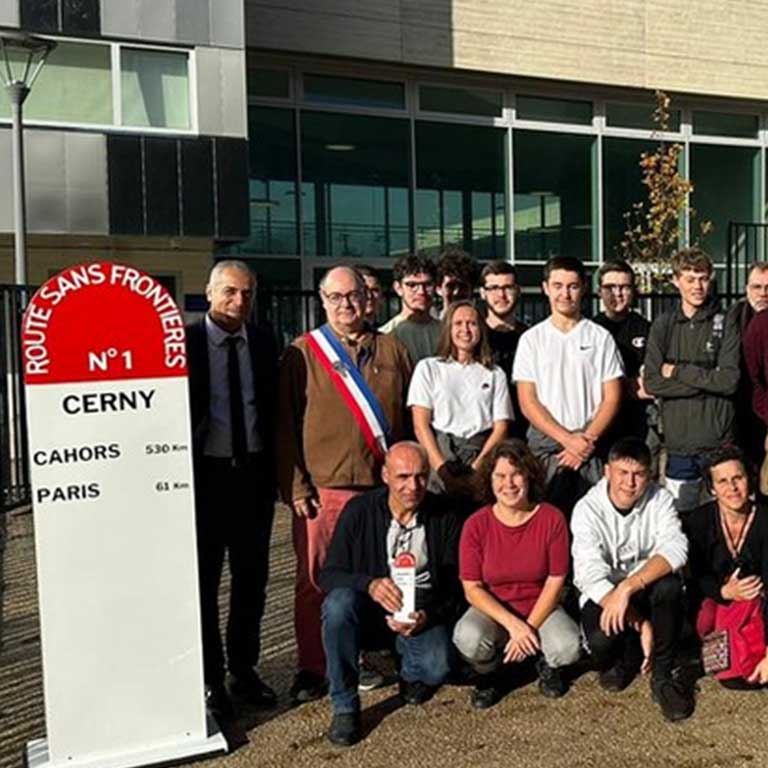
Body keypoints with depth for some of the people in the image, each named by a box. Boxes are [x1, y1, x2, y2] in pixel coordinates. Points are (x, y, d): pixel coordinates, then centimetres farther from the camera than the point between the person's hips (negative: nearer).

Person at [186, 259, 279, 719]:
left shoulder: (264, 342, 6)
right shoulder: (185, 341, -6)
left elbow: (272, 405, 8)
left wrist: (274, 470, 3)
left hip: (254, 473, 4)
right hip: (205, 474, -3)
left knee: (253, 578, 13)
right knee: (203, 581, 8)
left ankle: (245, 670, 28)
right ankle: (211, 679, 22)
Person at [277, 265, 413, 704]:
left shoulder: (393, 351, 11)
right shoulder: (303, 353, 4)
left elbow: (411, 417, 13)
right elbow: (286, 425, 2)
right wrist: (295, 486, -5)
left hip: (383, 486, 2)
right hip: (322, 487, -2)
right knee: (314, 580, 3)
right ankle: (312, 670, 16)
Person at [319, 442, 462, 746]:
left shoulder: (444, 519, -3)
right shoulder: (359, 511, -7)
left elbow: (454, 588, -2)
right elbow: (329, 574, -11)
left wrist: (427, 617, -23)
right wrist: (370, 584, -32)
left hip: (421, 617, 0)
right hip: (370, 615, 0)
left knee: (438, 665, -30)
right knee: (339, 601, -33)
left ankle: (411, 674, 12)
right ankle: (344, 707, -17)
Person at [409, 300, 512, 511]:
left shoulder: (495, 374, 18)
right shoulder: (428, 368, 13)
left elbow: (501, 427, 9)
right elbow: (421, 424, 4)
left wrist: (476, 469, -7)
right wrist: (442, 469, -9)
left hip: (481, 454, 1)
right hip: (438, 449, -1)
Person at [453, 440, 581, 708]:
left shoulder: (552, 518, -11)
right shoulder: (476, 525, -12)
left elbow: (555, 581, -9)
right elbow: (472, 589, -11)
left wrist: (528, 629, -17)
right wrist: (512, 624, -24)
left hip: (540, 608, 1)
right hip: (492, 610, 0)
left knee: (569, 647, -29)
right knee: (468, 638, -32)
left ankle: (546, 663, 11)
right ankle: (489, 674, 5)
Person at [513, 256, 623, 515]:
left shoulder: (601, 337, 8)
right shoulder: (532, 339, 6)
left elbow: (612, 398, 5)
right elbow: (528, 402, 0)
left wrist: (587, 439, -8)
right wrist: (567, 439, -10)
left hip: (590, 446, 0)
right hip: (545, 444, 0)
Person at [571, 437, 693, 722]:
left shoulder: (660, 499, -8)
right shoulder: (588, 509, -15)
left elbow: (675, 549, -26)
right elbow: (591, 576, -25)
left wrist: (627, 587, -39)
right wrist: (640, 624, -33)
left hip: (648, 591, 2)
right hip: (603, 594, -2)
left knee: (670, 585, -32)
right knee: (602, 638, -33)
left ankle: (662, 676, -13)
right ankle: (630, 655, 6)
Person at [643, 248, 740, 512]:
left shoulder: (725, 323, 0)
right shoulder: (663, 325, 6)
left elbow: (730, 380, -10)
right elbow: (652, 382, -4)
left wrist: (678, 371, -8)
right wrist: (706, 382, -10)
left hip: (719, 440, -2)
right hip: (678, 440, 2)